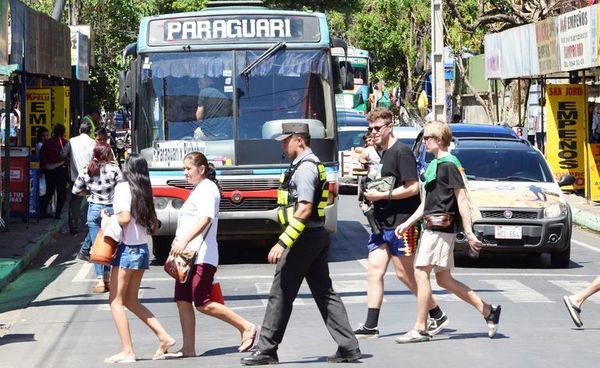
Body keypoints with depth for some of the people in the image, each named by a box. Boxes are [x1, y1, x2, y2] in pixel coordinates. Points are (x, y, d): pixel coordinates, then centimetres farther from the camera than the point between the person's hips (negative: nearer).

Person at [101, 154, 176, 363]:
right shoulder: (144, 191, 9)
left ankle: (127, 351, -6)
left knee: (116, 301, -1)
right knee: (131, 300, 17)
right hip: (142, 249, 7)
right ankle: (163, 337, 9)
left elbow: (124, 218, -21)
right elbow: (153, 224, 9)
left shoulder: (123, 187, -10)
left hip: (127, 249, -7)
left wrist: (107, 218, -5)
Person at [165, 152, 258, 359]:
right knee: (182, 301, 4)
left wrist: (184, 241, -34)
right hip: (189, 256, 10)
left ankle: (246, 328, -5)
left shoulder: (207, 188, -9)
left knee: (203, 304, -12)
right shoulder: (198, 190, 22)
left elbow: (206, 218, -25)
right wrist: (178, 241, 20)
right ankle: (188, 348, 5)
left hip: (201, 256, -10)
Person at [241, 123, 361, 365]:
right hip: (318, 236, 10)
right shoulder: (313, 164, 15)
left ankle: (266, 350, 5)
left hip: (303, 238, -10)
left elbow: (304, 210, -24)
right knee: (324, 292, 9)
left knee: (281, 294, -2)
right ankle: (348, 348, 5)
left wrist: (283, 243, -25)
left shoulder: (305, 168, -16)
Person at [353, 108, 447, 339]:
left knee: (404, 274, -2)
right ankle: (370, 326, -1)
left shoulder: (401, 152, -11)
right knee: (374, 271, 0)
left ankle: (437, 316, 13)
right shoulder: (379, 153, 16)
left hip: (402, 223, -9)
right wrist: (371, 195, 7)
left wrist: (381, 195, -17)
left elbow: (412, 187, -18)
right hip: (382, 223, 9)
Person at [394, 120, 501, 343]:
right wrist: (407, 223, 21)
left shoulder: (449, 164, -11)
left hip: (441, 228, -10)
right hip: (432, 227, 10)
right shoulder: (433, 165, 18)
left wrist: (469, 233, -17)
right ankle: (488, 311, 19)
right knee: (444, 279, 12)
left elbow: (462, 200, -14)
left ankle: (420, 329, -7)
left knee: (421, 273, -10)